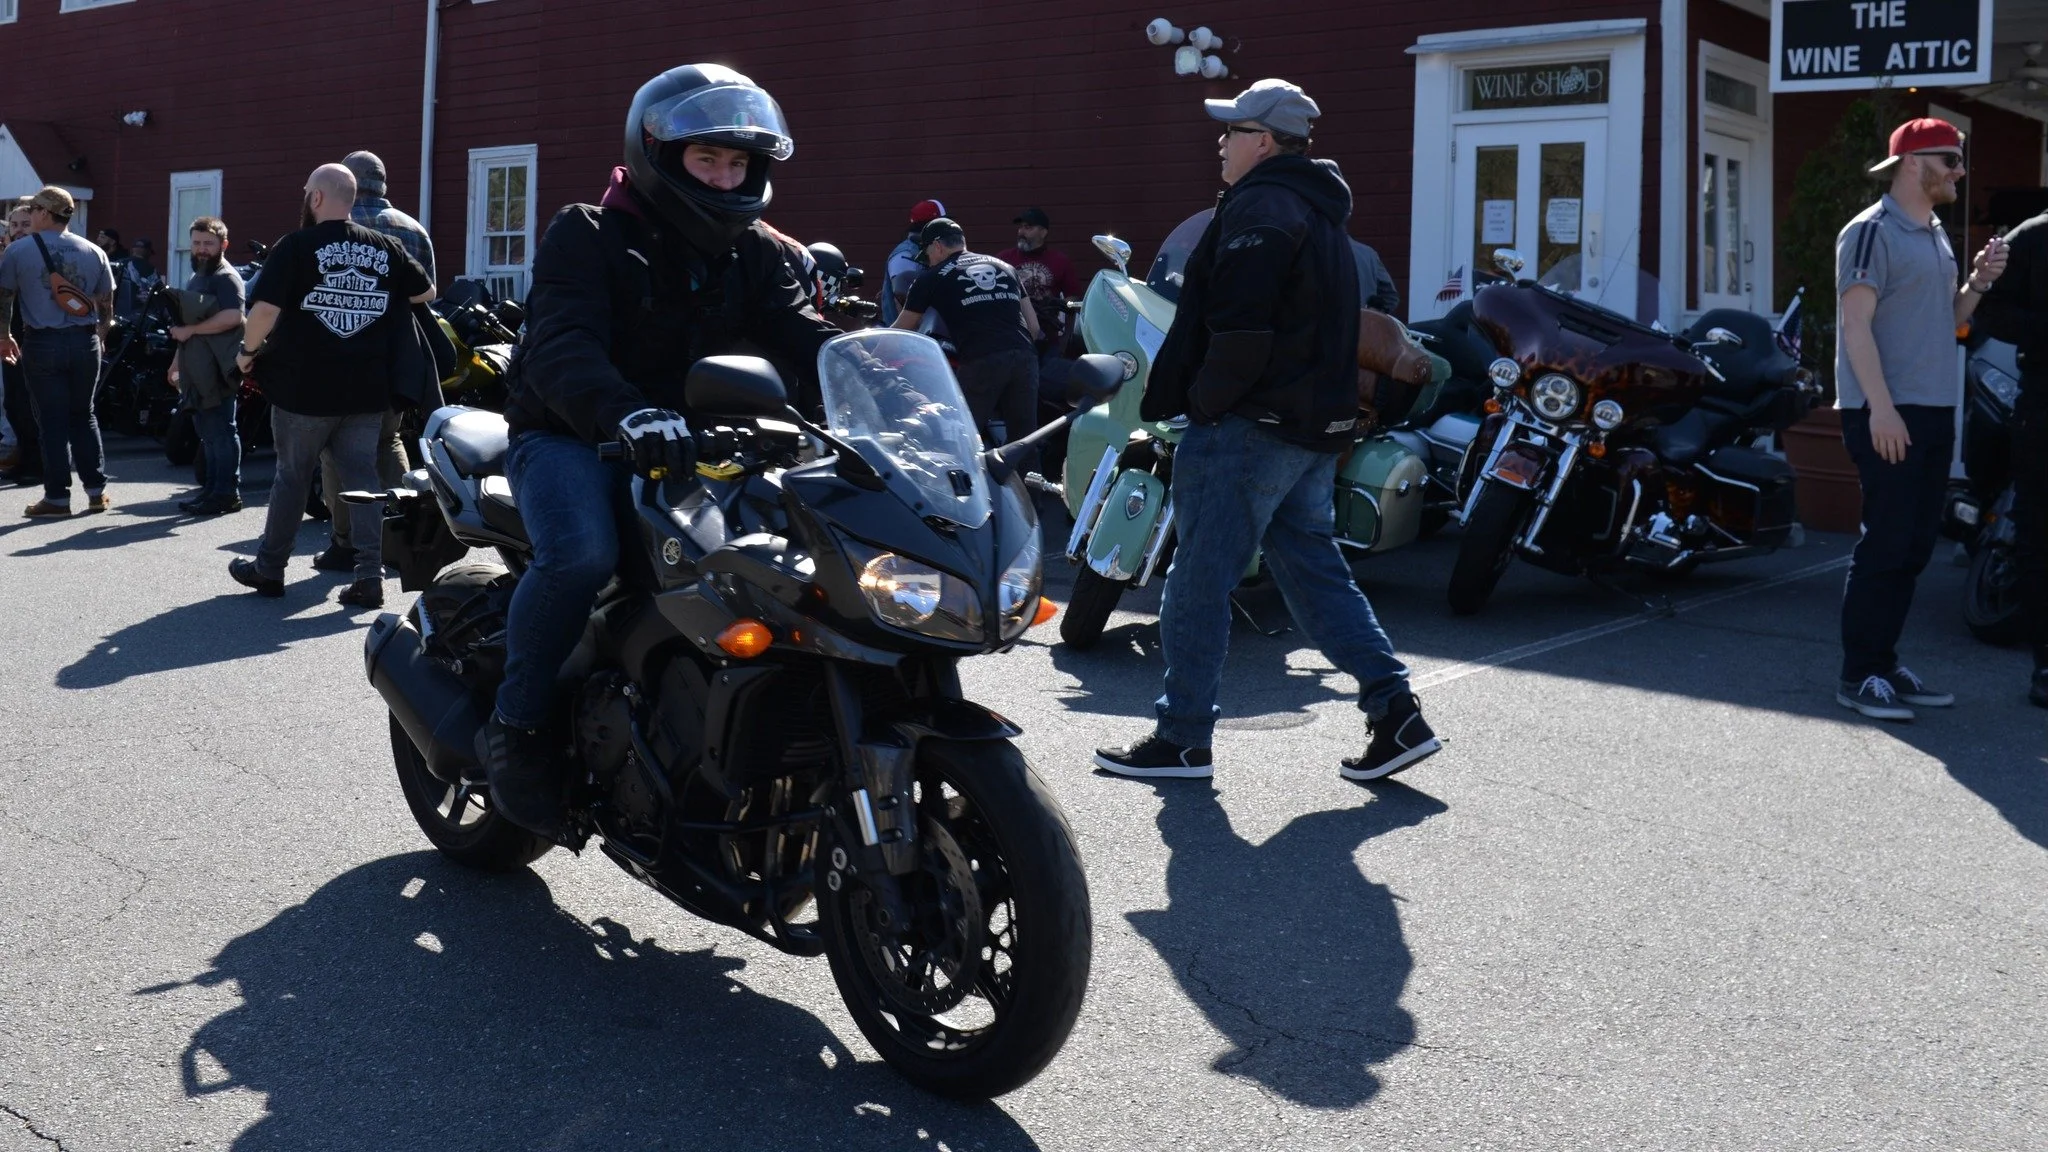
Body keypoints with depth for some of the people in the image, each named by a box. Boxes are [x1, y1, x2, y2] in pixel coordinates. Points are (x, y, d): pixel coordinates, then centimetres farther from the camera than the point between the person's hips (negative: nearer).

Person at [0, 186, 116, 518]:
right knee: (84, 416, 14)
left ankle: (57, 497, 3)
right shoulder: (93, 252, 4)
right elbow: (106, 304, 8)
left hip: (41, 343, -3)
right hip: (85, 342, 3)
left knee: (52, 421, 1)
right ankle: (96, 490, 13)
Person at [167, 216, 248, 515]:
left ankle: (227, 493, -6)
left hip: (217, 372, -10)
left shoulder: (226, 277, -9)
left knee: (222, 433, -7)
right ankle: (211, 489, 17)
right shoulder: (196, 277, 22)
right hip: (197, 372, 10)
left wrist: (190, 330, -18)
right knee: (208, 434, 12)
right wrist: (178, 361, 27)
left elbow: (232, 316, -25)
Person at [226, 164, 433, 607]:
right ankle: (370, 576, 0)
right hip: (366, 389, 3)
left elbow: (265, 309, -16)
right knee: (363, 477, 6)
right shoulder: (386, 248, 3)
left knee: (292, 475, 11)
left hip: (306, 387, -3)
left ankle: (269, 568, 23)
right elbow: (425, 293, 14)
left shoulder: (297, 246, -9)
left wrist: (247, 350, 1)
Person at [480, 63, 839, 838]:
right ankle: (516, 729, -15)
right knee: (580, 554, -34)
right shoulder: (588, 236, -9)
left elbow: (801, 335, -7)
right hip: (570, 435, -5)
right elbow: (559, 347, -26)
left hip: (686, 444, 6)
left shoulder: (753, 254, 9)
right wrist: (627, 412, -48)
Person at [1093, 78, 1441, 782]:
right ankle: (1396, 714, 8)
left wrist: (1203, 400, -10)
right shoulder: (1321, 213, 20)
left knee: (1200, 578, -2)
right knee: (1312, 567, 13)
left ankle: (1183, 737, 5)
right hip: (1318, 423, 10)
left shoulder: (1260, 208, -12)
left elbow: (1239, 328, -23)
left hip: (1251, 426, -10)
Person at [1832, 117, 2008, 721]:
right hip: (1885, 414, -9)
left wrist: (1978, 283, 4)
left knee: (1915, 546, 10)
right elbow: (1856, 324, -15)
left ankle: (1885, 664, 17)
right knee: (1885, 545, -8)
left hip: (1933, 413, 9)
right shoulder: (1872, 232, -9)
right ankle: (1860, 676, -3)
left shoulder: (1935, 235, 18)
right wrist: (1881, 409, -21)